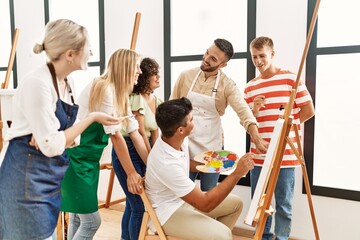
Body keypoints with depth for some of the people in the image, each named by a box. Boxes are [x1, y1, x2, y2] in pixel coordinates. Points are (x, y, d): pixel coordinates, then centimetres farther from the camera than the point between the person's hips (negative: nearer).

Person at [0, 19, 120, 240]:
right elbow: (52, 146, -22)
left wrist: (50, 137, -14)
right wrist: (92, 118, -16)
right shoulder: (37, 83, -22)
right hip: (28, 176, -8)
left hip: (52, 174, 8)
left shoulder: (65, 83, 5)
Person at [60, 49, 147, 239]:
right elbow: (115, 136, -21)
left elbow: (134, 132, 5)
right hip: (75, 158, -9)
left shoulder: (119, 93, 7)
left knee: (78, 217, 16)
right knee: (91, 221, -4)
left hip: (88, 159, 9)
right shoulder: (105, 90, -21)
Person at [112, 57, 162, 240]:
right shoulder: (136, 99, -16)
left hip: (144, 152, 8)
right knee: (138, 206, -2)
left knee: (132, 203, 18)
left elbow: (154, 133, 6)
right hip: (127, 152, -8)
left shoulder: (155, 100, 8)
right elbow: (140, 133, -16)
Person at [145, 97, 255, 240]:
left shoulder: (179, 140, -9)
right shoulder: (166, 163, -34)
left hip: (185, 199, 9)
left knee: (235, 203, 10)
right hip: (168, 212, -8)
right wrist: (237, 173, -27)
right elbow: (205, 204, -29)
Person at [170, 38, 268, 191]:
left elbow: (243, 111, -20)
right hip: (185, 146, 1)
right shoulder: (185, 76, -2)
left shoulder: (227, 84, -8)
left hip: (211, 148, -1)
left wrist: (256, 138, -34)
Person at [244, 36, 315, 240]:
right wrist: (253, 111, -10)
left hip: (285, 155, -4)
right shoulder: (250, 87, 10)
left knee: (283, 205, 8)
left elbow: (309, 110, -1)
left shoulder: (291, 78, -3)